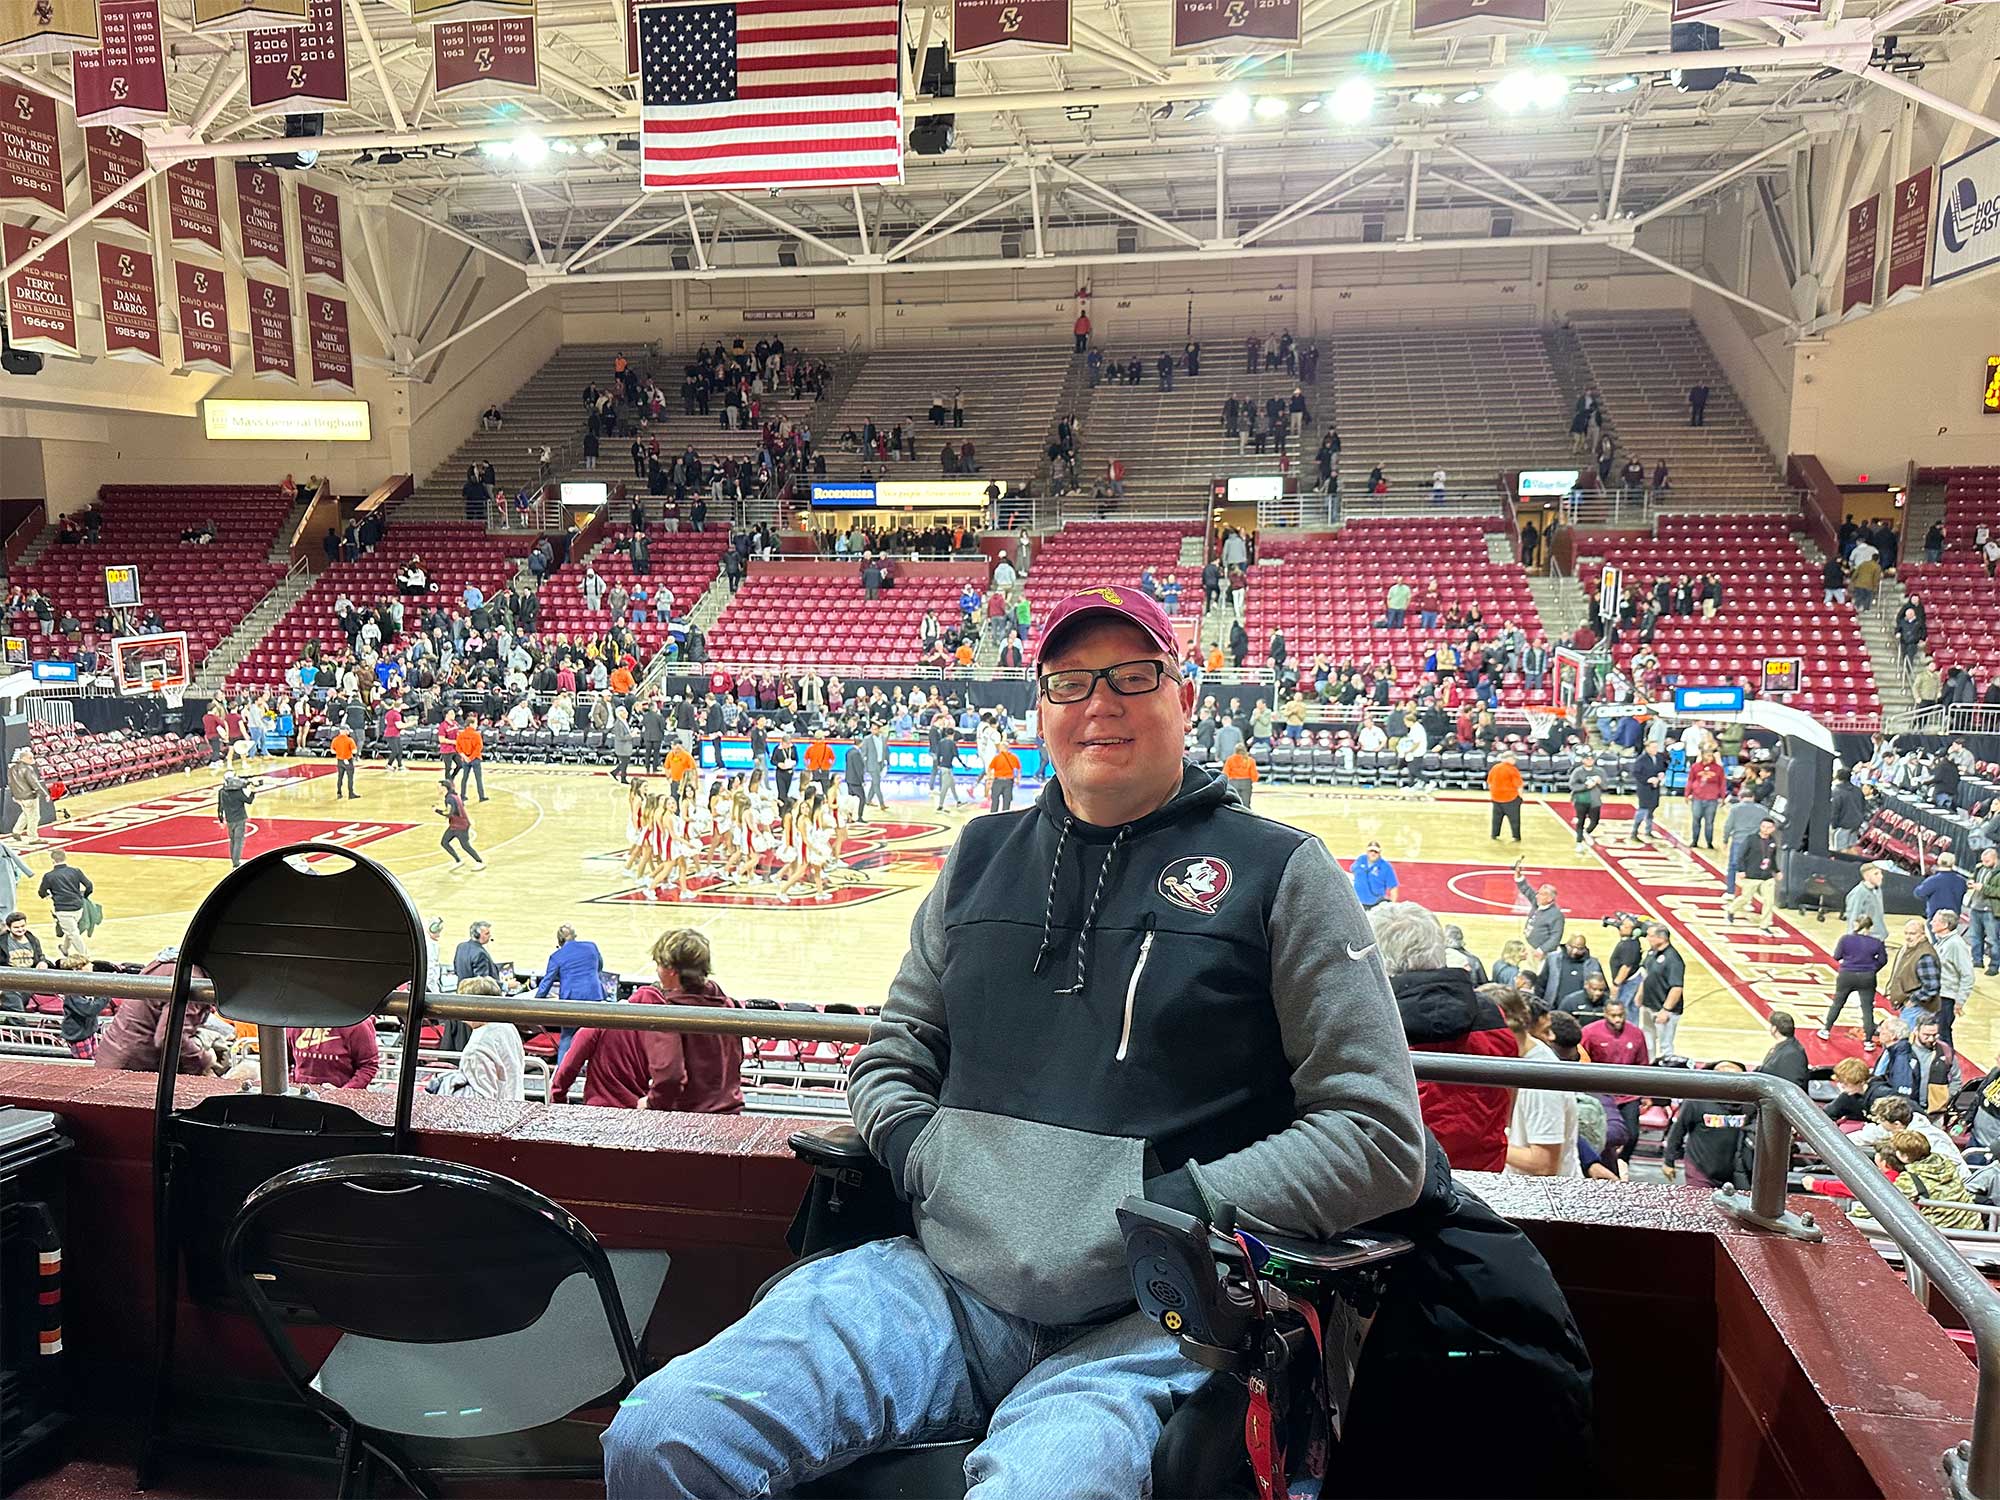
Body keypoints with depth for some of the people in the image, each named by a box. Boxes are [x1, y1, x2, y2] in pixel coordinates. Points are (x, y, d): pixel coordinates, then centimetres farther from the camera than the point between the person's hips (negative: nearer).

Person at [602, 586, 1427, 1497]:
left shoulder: (1278, 873, 2)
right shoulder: (983, 856, 15)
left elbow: (1381, 1140, 0)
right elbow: (894, 1054, 26)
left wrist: (1177, 1207, -11)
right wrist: (913, 1148, 3)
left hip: (1135, 1331, -3)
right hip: (941, 1283, 4)